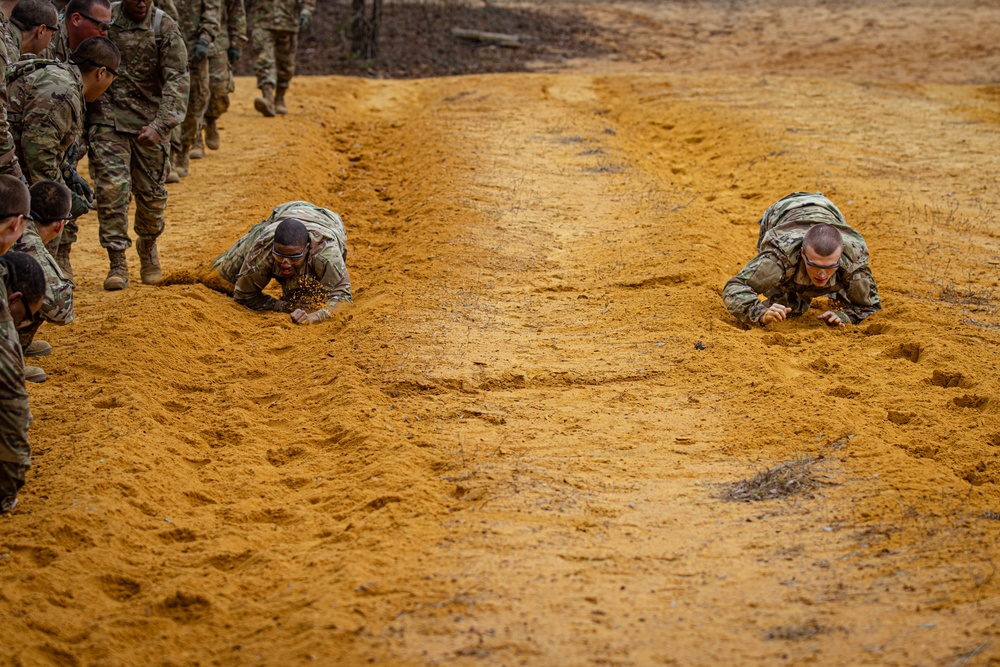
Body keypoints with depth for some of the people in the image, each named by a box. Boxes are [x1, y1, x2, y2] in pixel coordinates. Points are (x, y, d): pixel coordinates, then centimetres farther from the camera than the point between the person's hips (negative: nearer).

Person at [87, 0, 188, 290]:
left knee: (152, 193, 8)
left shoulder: (164, 28, -7)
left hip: (149, 123, 0)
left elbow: (177, 80, -13)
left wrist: (160, 125, -24)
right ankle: (117, 264, -4)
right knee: (111, 187, -11)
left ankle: (148, 248, 35)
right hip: (107, 119, 0)